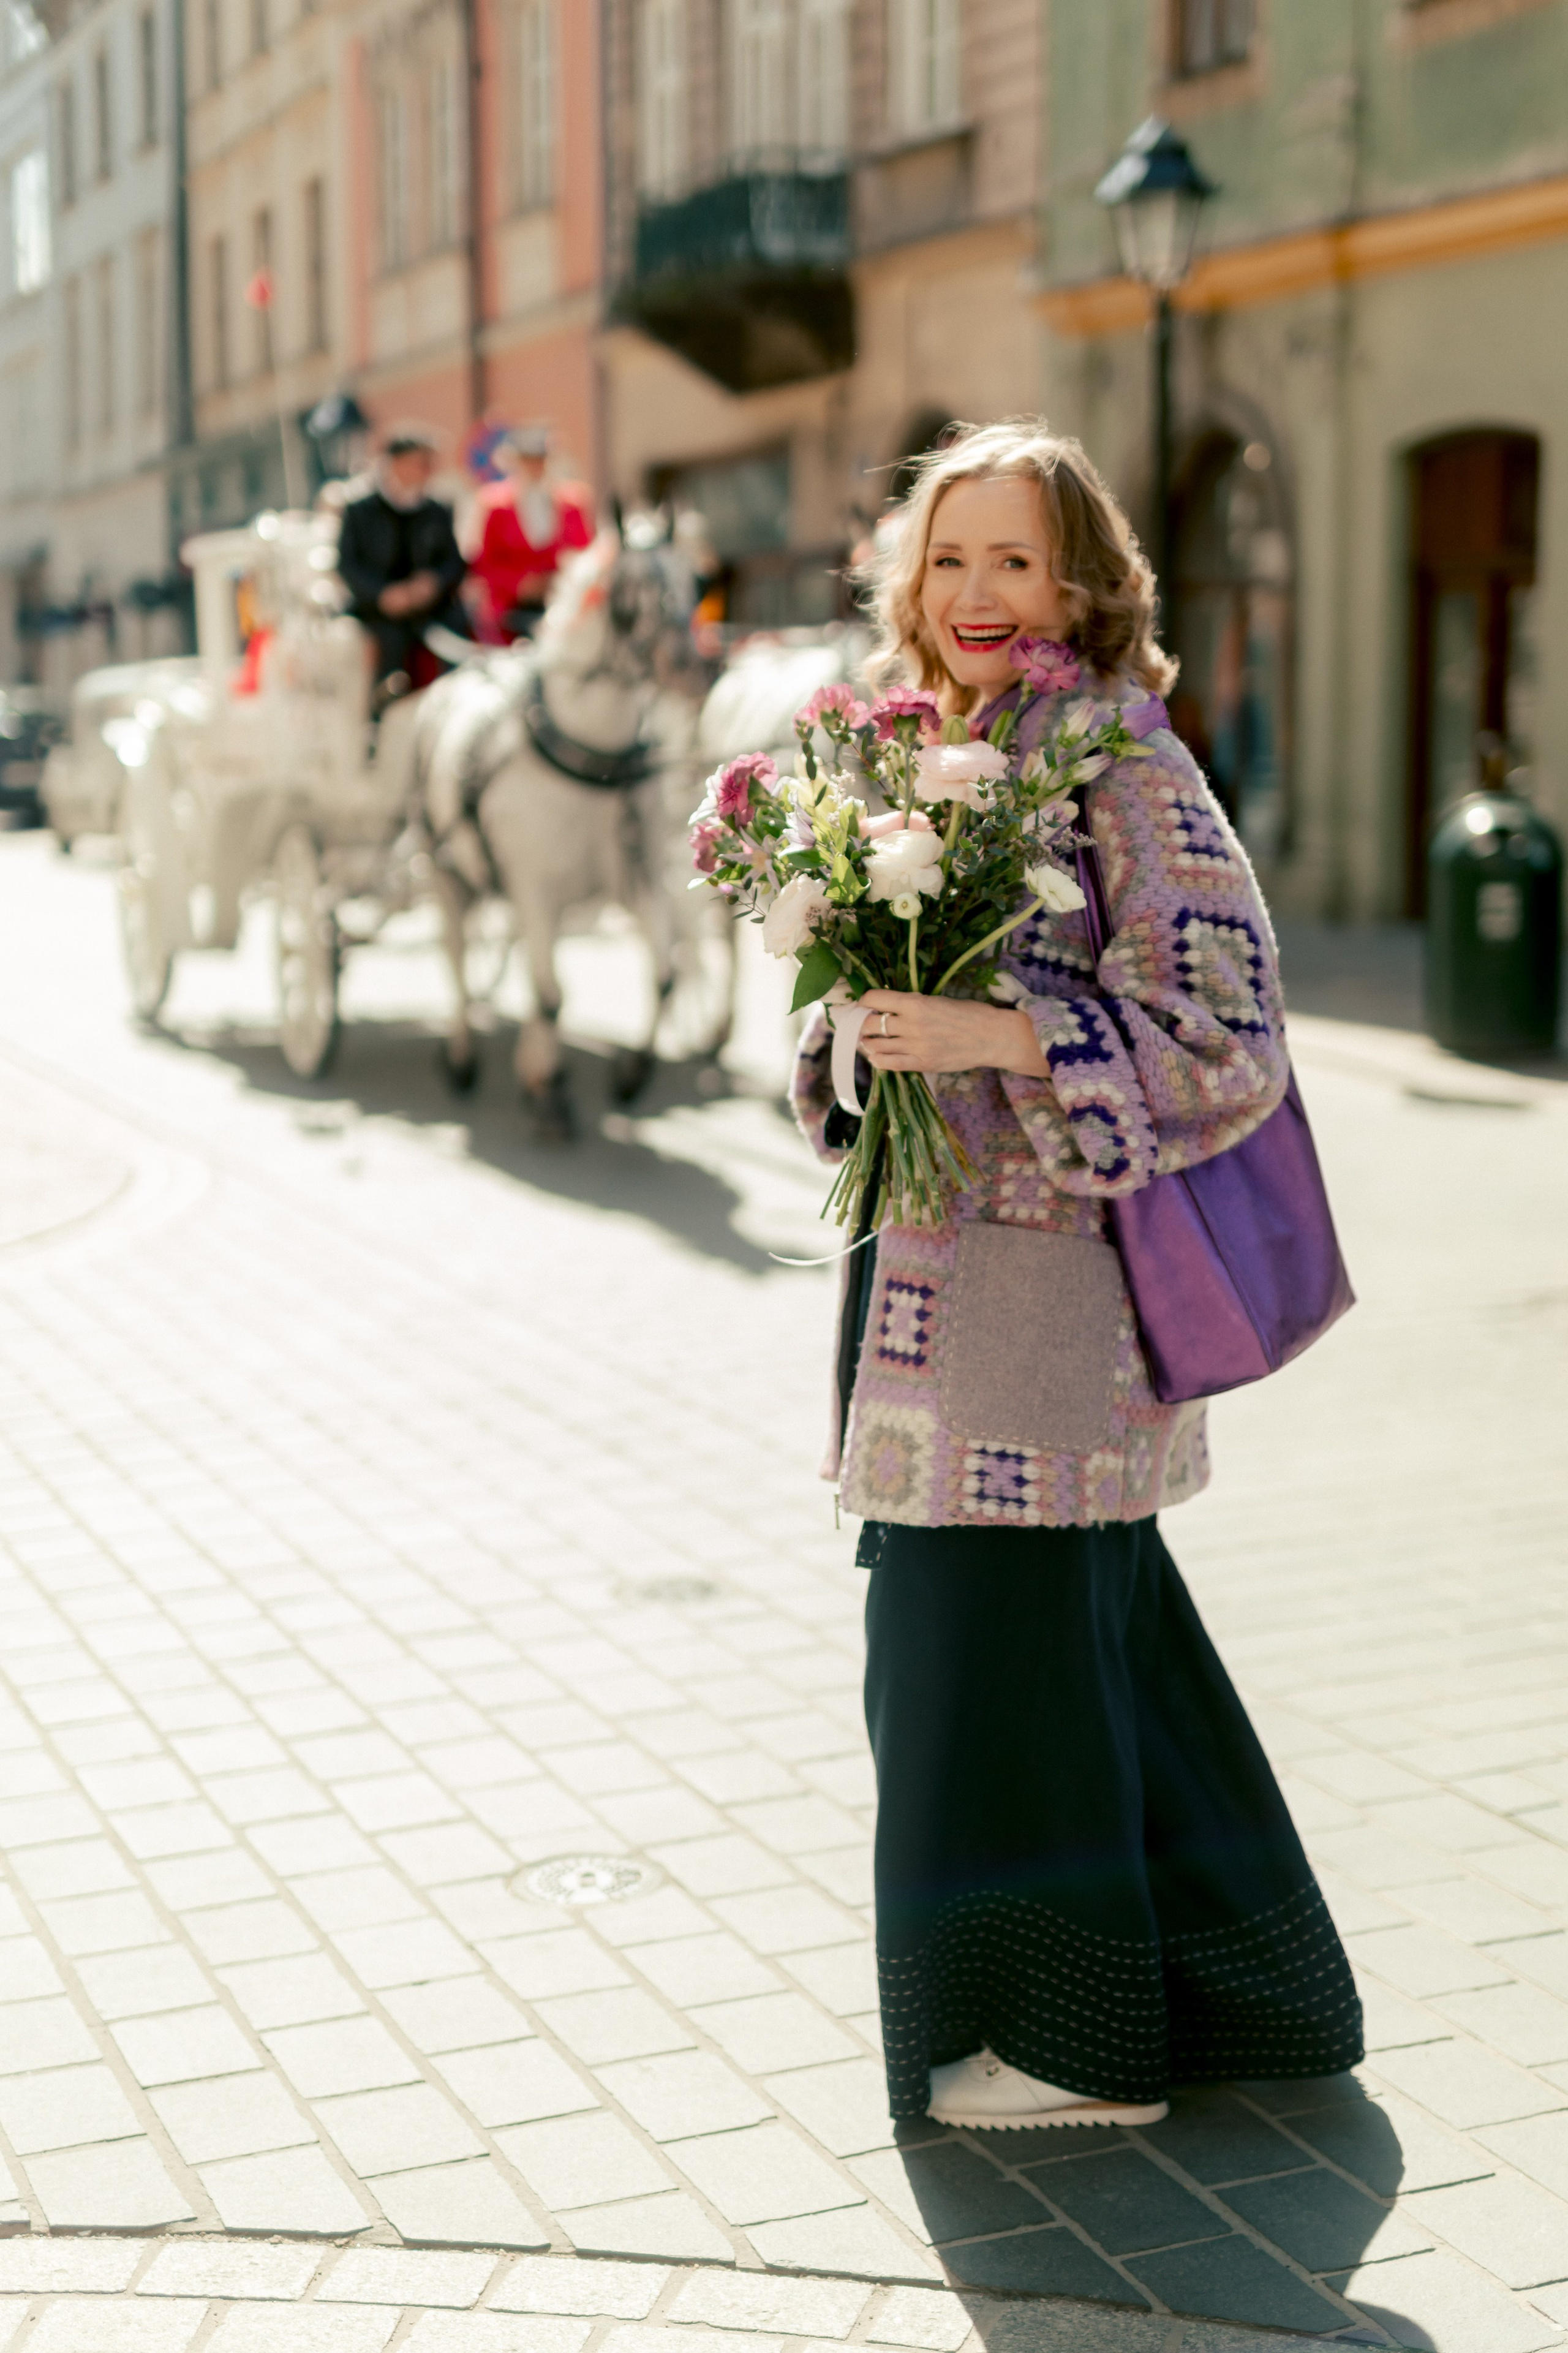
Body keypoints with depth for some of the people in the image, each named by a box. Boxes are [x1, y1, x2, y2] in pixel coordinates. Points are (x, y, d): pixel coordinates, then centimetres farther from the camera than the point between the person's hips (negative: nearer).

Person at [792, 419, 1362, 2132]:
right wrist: (860, 1040, 1)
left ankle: (1070, 2035, 15)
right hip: (931, 1246, 8)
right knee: (990, 1621, 15)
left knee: (1013, 1623, -2)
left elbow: (1219, 1027, -17)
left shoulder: (1127, 774, -11)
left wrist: (1004, 1040, -25)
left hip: (1054, 1263, -8)